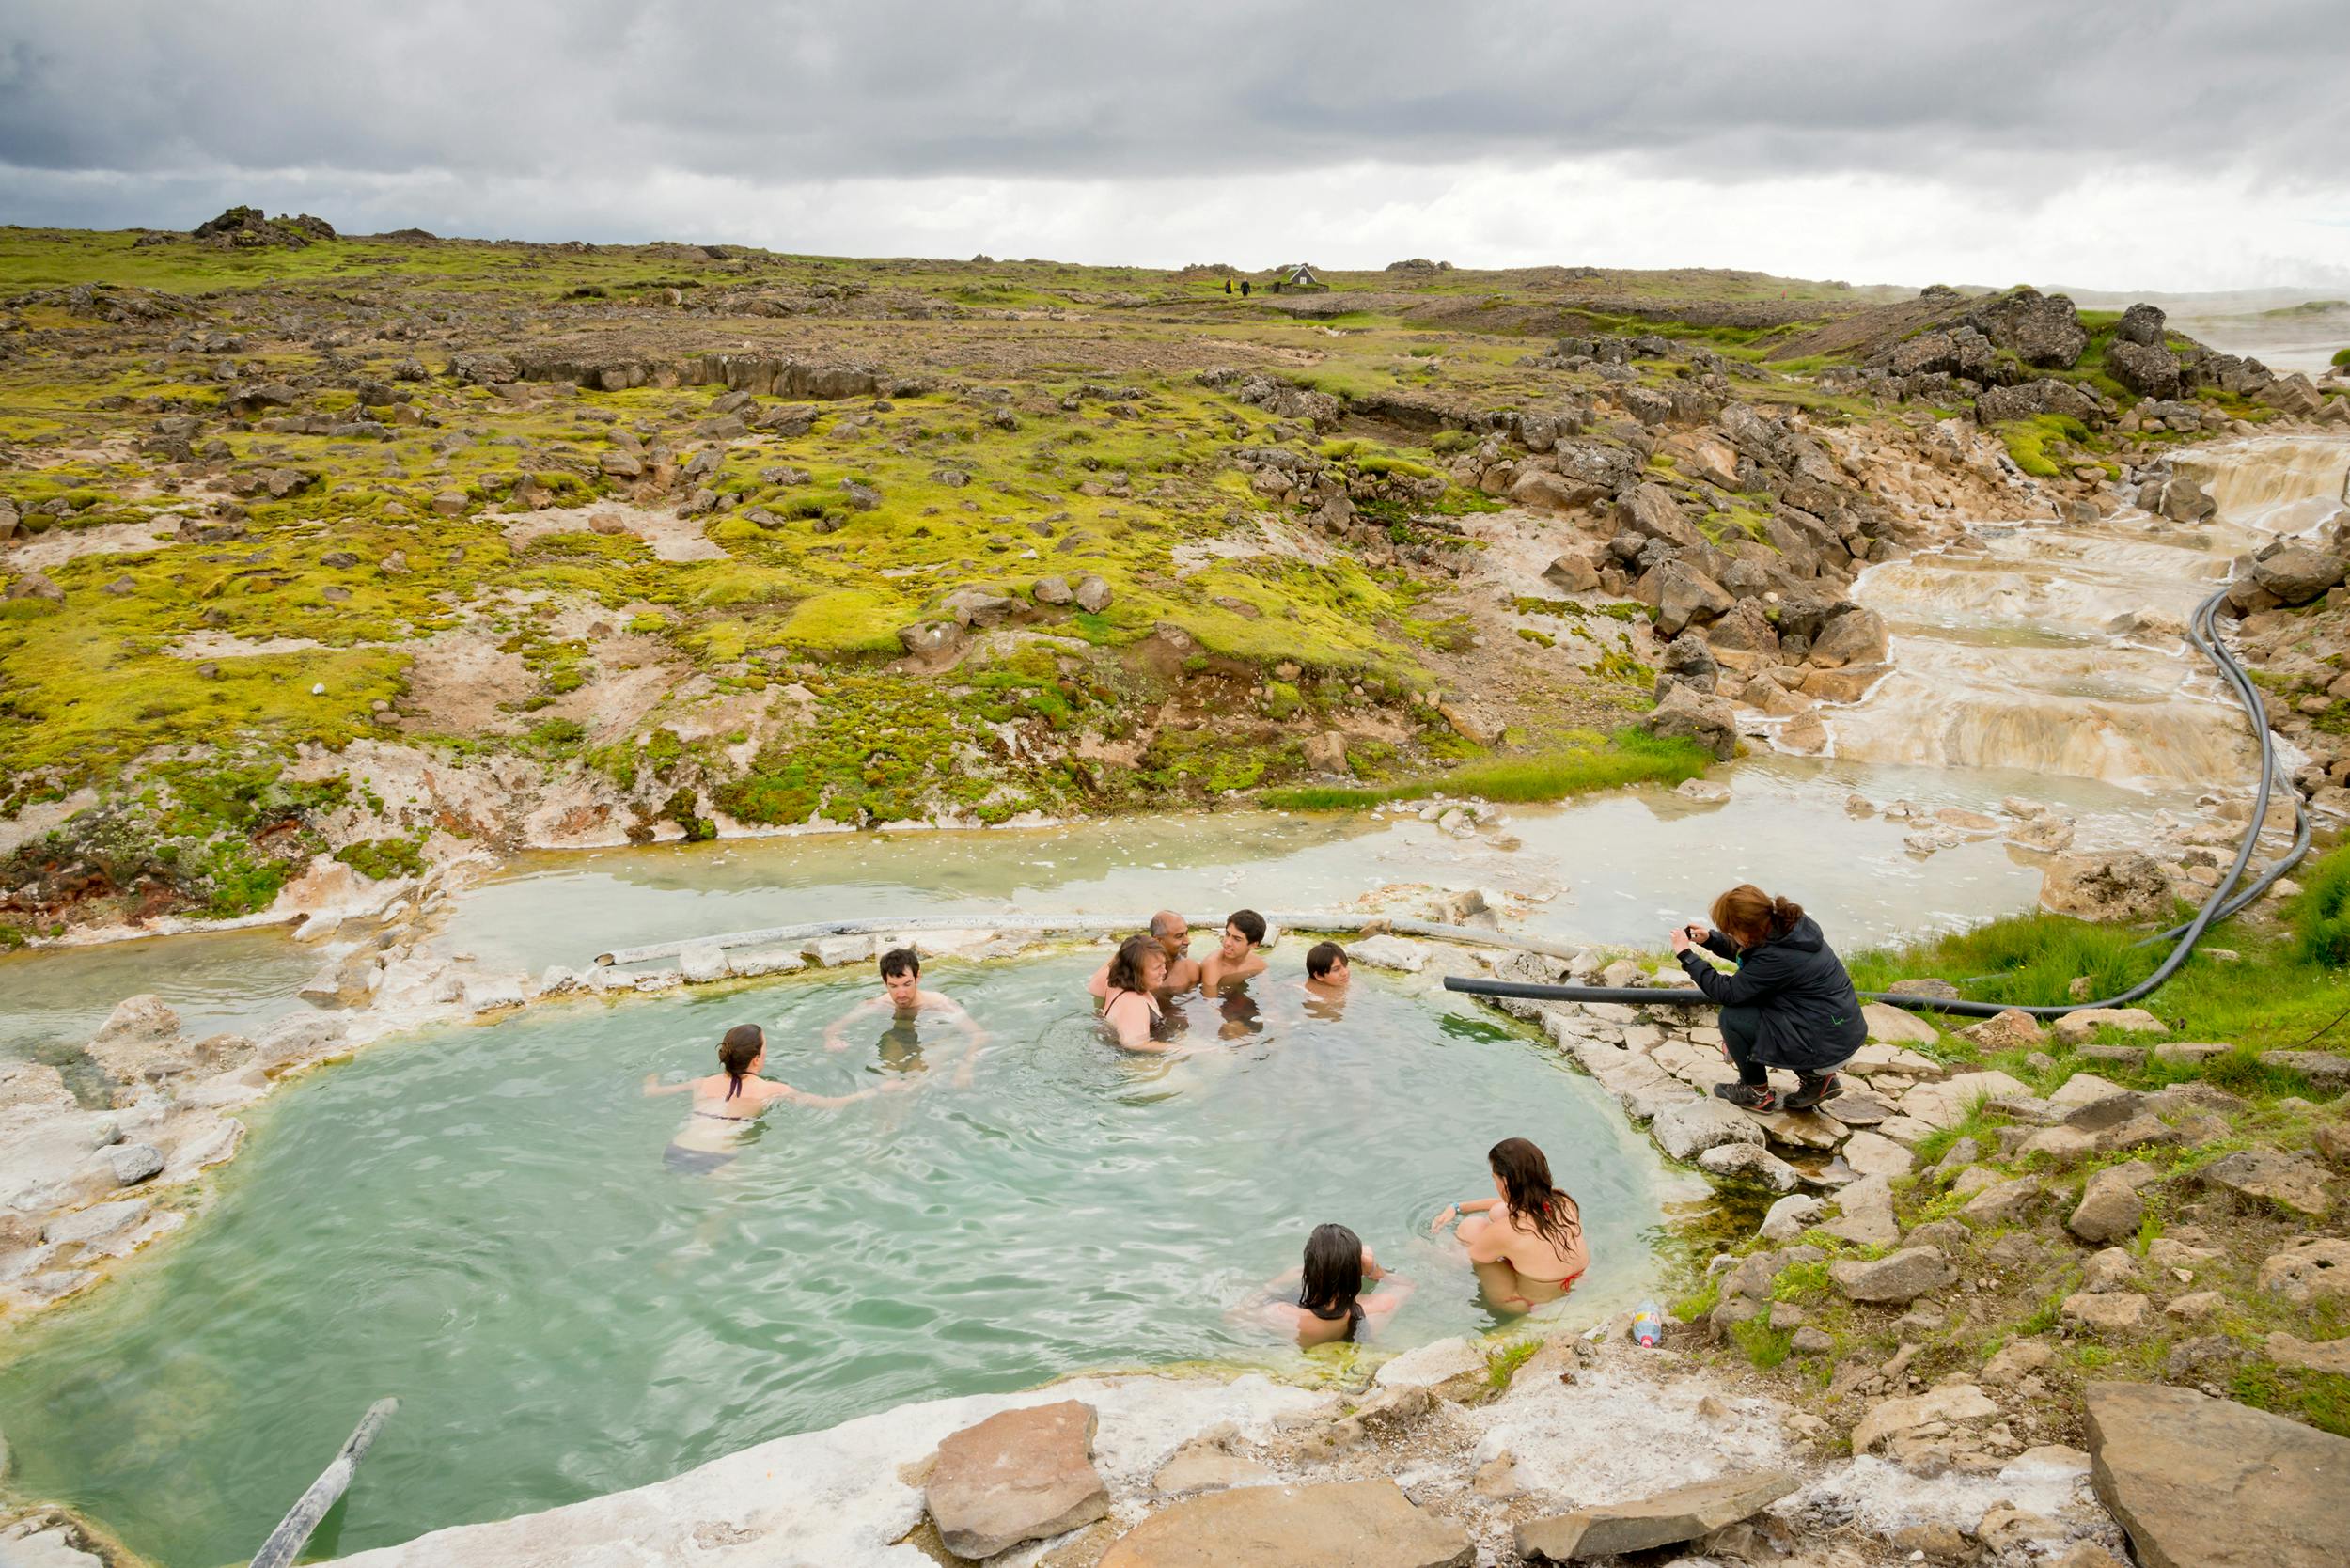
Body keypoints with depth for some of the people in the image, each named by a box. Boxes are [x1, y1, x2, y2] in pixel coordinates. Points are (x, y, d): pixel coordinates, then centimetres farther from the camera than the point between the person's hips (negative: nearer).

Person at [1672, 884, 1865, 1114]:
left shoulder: (1778, 957, -27)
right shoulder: (1788, 926, -2)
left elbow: (1727, 993, -20)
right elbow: (1747, 950, 16)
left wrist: (1687, 955, -14)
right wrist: (1710, 939, 3)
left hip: (1829, 1049, -9)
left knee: (1732, 1017, -9)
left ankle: (1757, 1093, 10)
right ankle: (1815, 1077, 19)